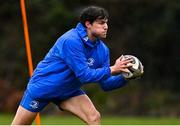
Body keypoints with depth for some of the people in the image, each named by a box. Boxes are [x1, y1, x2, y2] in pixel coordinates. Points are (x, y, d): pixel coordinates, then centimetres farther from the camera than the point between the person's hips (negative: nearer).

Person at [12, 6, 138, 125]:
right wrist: (112, 70, -32)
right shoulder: (71, 41, -30)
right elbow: (84, 75, -33)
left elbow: (105, 84, -3)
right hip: (42, 87, -6)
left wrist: (124, 77, -20)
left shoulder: (102, 50, -8)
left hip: (69, 92, 6)